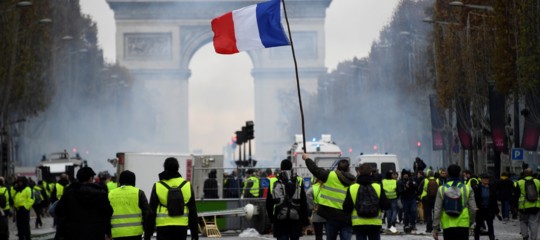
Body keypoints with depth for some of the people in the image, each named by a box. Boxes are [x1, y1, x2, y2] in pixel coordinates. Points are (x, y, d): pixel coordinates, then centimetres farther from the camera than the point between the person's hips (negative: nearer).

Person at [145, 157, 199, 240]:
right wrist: (195, 233, 14)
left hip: (163, 228, -2)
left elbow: (151, 212, -1)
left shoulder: (158, 187, -4)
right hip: (182, 227, 2)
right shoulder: (187, 186, 2)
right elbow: (193, 212, 7)